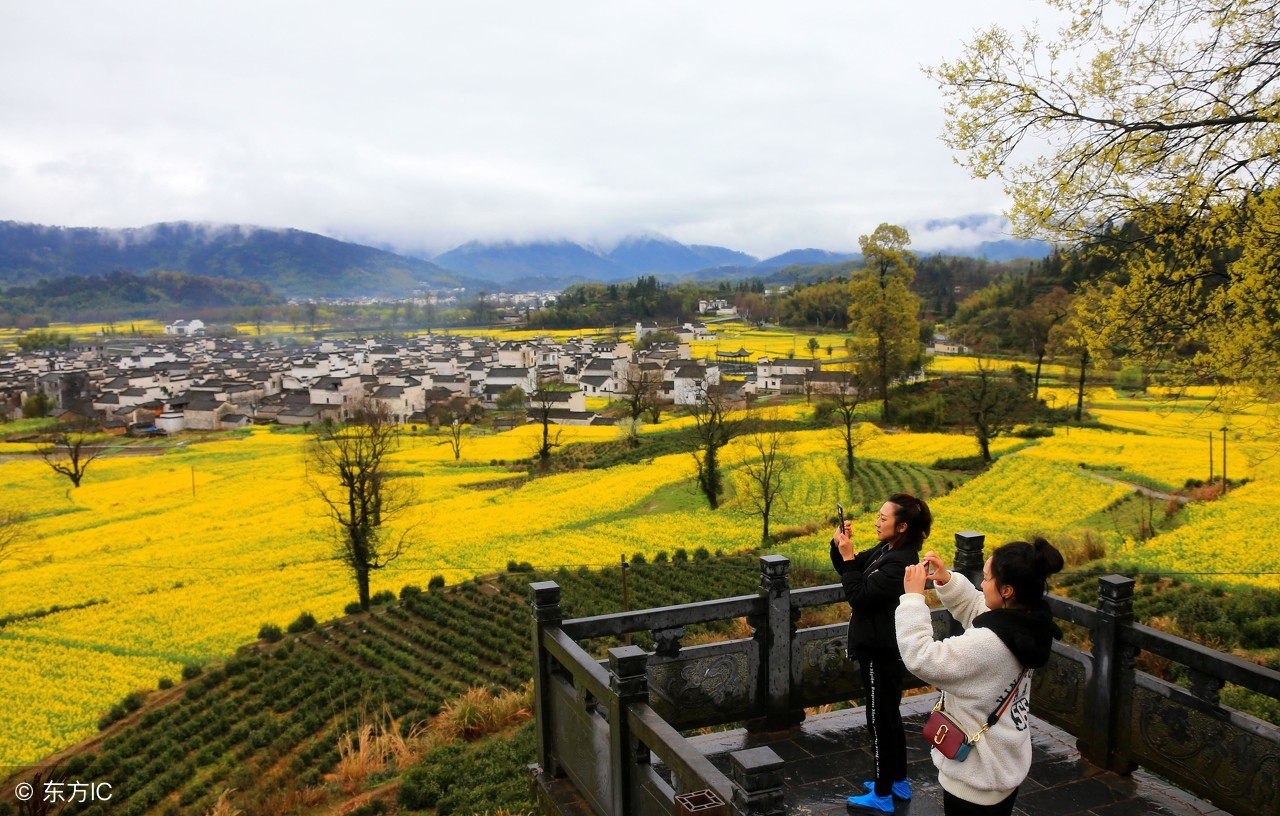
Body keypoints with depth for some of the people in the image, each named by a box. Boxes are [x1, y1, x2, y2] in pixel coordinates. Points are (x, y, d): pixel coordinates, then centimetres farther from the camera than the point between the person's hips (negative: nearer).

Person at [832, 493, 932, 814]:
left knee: (880, 720, 3)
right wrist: (839, 545, -7)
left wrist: (848, 557, -24)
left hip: (882, 652, -10)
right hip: (878, 647, 10)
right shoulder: (885, 550, 3)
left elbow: (859, 596, -26)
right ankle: (898, 781, 36)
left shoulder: (900, 562, -26)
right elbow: (849, 570, 10)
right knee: (889, 716, 21)